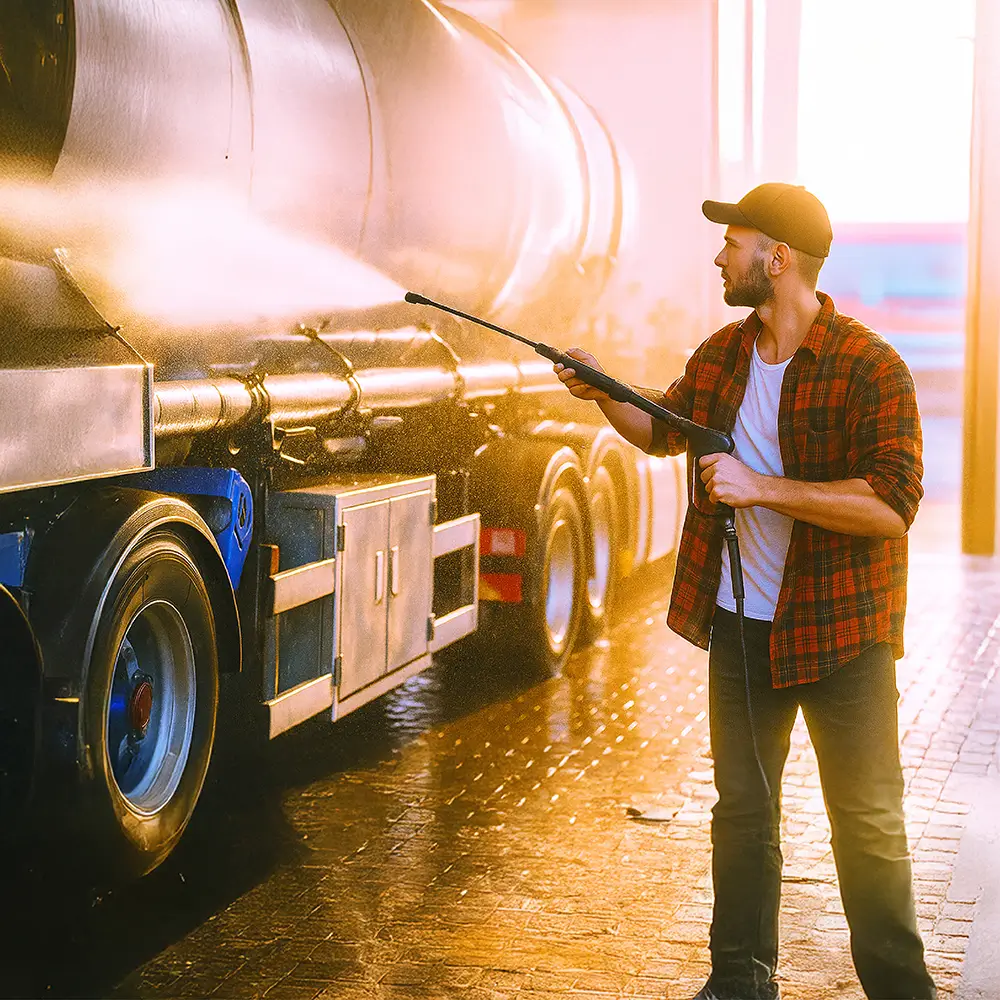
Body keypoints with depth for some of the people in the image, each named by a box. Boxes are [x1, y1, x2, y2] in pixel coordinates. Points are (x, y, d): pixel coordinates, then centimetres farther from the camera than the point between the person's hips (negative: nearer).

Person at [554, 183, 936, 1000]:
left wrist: (763, 487, -27)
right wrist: (602, 394, 6)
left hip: (839, 634, -6)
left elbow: (893, 504, -25)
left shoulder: (870, 368, -17)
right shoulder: (724, 355, 5)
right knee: (742, 811, 15)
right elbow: (664, 432, 24)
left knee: (868, 824, 1)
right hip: (740, 625, 6)